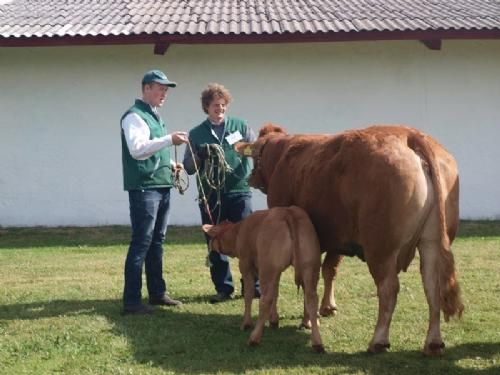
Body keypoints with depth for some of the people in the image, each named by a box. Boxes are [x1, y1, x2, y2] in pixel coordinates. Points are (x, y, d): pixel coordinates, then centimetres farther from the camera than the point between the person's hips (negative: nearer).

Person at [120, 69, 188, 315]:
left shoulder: (154, 116, 19)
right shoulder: (135, 116, -10)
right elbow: (137, 149, -24)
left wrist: (169, 164, 11)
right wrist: (170, 139, -29)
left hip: (162, 186, 9)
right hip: (144, 188, -9)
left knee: (156, 242, 14)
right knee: (141, 243, -10)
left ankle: (157, 292, 23)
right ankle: (131, 301, -8)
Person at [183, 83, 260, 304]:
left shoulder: (240, 126, 10)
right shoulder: (196, 134, 11)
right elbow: (188, 167, 10)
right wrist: (198, 156, -10)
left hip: (238, 191, -1)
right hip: (209, 195, 1)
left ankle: (253, 285, 8)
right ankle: (223, 288, 13)